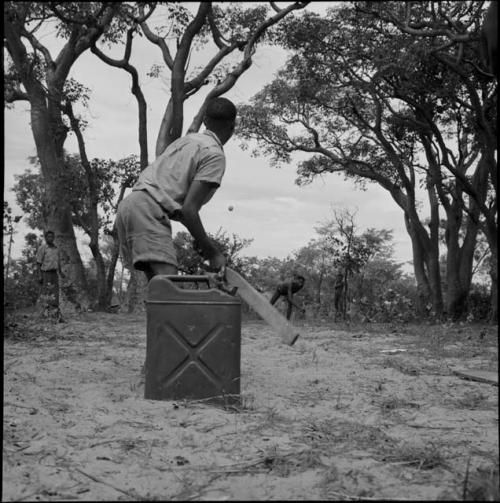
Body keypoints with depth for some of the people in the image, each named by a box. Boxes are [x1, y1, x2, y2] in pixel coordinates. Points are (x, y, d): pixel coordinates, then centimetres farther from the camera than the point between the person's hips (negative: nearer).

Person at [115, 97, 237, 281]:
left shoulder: (187, 139, 24)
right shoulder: (215, 155, -2)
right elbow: (188, 209, -11)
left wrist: (202, 241, 25)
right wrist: (213, 252, -4)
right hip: (149, 210, -9)